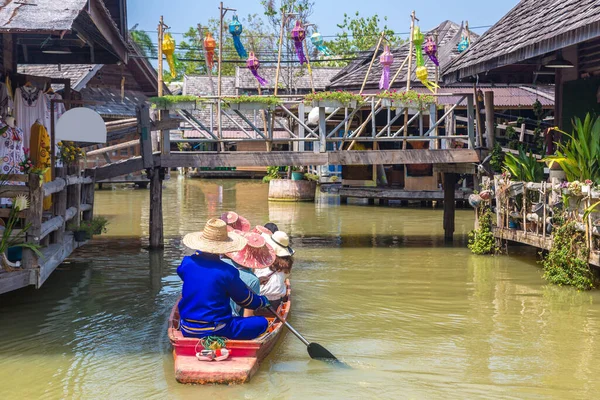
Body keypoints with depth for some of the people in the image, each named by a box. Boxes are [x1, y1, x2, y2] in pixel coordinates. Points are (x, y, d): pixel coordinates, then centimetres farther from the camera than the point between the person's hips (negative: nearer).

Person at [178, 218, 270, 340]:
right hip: (215, 331, -6)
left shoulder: (187, 263, -4)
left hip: (186, 330, 6)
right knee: (262, 322, 0)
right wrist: (263, 301, 20)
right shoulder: (227, 272, -15)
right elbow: (246, 300, 0)